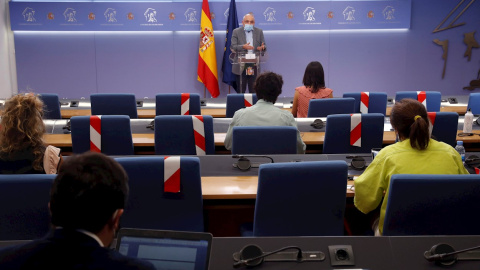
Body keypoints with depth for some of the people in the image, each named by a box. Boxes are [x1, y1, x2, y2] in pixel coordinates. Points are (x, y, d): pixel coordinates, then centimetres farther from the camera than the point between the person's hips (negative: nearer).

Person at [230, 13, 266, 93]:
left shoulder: (259, 32, 10)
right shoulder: (236, 32, 4)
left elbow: (264, 46, 9)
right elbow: (232, 47, -4)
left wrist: (262, 47, -17)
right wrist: (243, 47, -22)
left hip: (254, 67, 1)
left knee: (254, 90, 2)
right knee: (240, 90, 3)